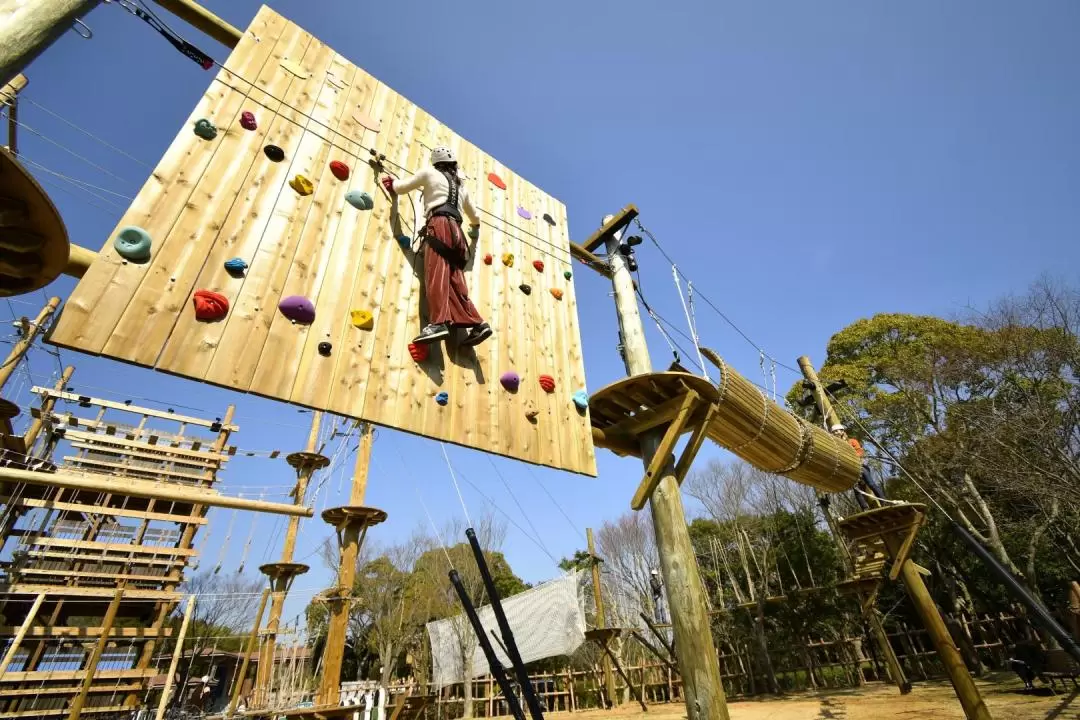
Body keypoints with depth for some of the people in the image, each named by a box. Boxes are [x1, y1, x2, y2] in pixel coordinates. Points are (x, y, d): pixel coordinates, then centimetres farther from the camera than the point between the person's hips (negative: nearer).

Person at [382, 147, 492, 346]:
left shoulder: (430, 173, 17)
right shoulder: (461, 186, 33)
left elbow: (400, 188, 20)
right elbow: (474, 216, 44)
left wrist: (391, 183, 44)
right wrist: (475, 229, 66)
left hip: (440, 225, -6)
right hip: (456, 231, 6)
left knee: (436, 275, -21)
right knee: (455, 281, -3)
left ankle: (438, 322, -39)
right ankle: (477, 323, -17)